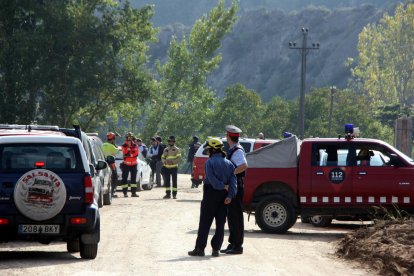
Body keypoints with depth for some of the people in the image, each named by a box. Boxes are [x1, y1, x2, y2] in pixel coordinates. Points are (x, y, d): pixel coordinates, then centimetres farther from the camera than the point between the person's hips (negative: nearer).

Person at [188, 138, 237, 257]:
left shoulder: (210, 162, -9)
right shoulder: (229, 163, 8)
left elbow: (211, 179, -19)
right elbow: (233, 181, 0)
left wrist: (222, 186, -10)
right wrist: (230, 195, -6)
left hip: (211, 194, -5)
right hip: (224, 195, 5)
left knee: (205, 223, 1)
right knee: (220, 223, 8)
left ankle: (200, 248, 2)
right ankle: (216, 249, 6)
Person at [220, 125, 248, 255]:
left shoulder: (237, 151, -16)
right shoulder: (232, 150, 15)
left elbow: (244, 166, -31)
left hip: (236, 186, -10)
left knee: (236, 216, -6)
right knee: (231, 215, 15)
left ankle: (237, 246, -2)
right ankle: (232, 244, 22)